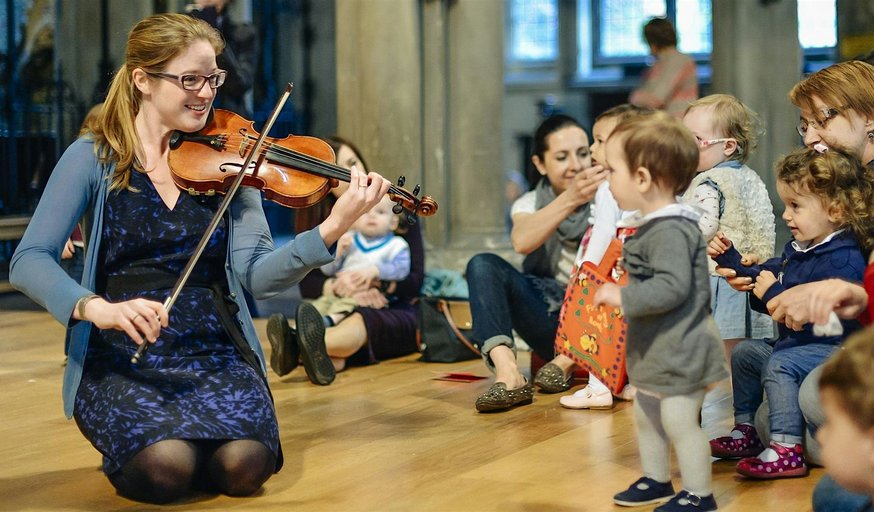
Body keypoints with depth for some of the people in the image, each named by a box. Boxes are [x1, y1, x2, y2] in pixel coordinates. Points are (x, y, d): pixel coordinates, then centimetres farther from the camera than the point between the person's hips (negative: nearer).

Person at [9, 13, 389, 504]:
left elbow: (258, 274, -5)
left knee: (244, 464, -26)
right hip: (119, 359, -2)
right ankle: (125, 447, 6)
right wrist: (96, 308, -29)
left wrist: (334, 229, -22)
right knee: (165, 467, -30)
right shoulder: (94, 159, 0)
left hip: (214, 355, 2)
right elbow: (30, 261, -9)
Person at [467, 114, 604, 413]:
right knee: (484, 265, -20)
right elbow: (522, 241, -17)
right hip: (551, 318, 2)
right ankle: (507, 374, -37)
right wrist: (570, 199, -31)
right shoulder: (531, 203, 9)